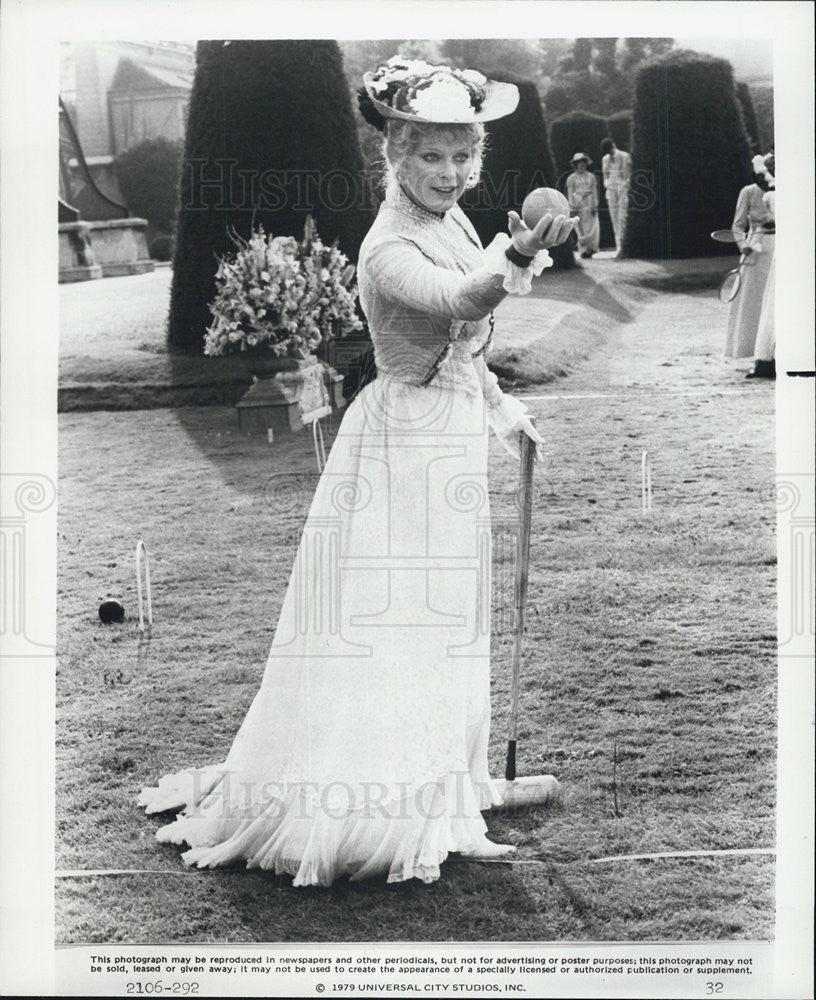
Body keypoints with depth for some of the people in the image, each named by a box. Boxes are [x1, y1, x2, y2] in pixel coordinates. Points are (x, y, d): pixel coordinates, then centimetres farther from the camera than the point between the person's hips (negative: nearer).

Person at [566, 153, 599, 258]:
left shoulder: (591, 177, 11)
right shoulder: (571, 178, 5)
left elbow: (594, 191, 9)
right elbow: (570, 193, 2)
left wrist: (595, 206, 1)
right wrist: (573, 208, -6)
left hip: (589, 205, 2)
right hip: (578, 205, -2)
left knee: (593, 227, -8)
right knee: (581, 229, -4)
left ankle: (590, 249, -2)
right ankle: (583, 250, 1)